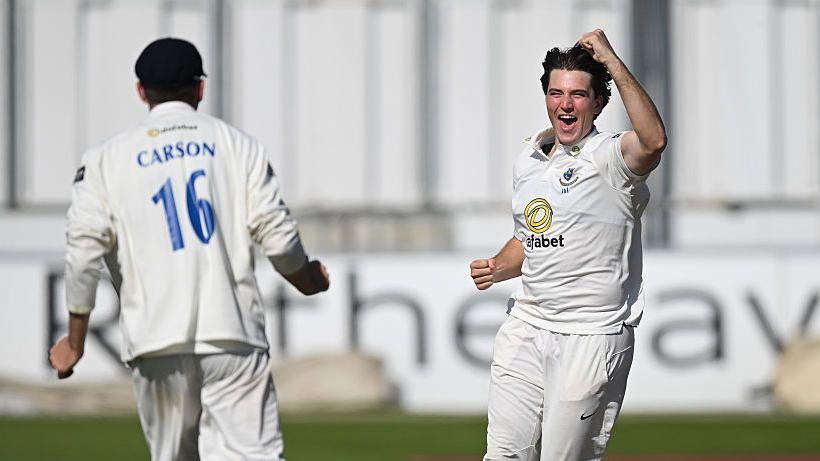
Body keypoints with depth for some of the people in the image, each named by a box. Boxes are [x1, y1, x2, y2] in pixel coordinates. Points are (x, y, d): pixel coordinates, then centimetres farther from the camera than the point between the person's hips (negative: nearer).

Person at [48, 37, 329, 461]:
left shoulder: (106, 159, 8)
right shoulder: (237, 144, 8)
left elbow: (84, 251, 0)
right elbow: (278, 235, 2)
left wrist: (75, 340, 7)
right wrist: (308, 281, 22)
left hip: (155, 339, 1)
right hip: (232, 331, -1)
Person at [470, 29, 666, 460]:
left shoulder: (610, 157, -10)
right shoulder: (528, 161, 14)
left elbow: (653, 140, -35)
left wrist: (611, 60, -31)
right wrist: (495, 268, 6)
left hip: (592, 338, -7)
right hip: (525, 328, 7)